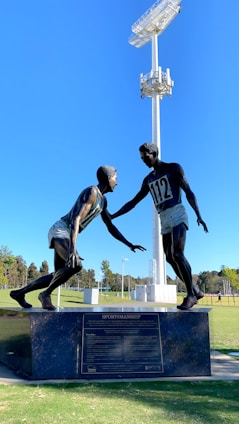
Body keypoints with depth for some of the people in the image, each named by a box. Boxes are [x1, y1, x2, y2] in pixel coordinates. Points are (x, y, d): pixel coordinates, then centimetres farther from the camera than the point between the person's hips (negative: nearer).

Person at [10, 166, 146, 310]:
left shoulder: (103, 200, 13)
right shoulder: (91, 192, -17)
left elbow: (111, 227, 18)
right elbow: (76, 219, -30)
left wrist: (129, 244, 12)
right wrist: (73, 248, -41)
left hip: (65, 235, 10)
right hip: (60, 230, -10)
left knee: (59, 275, 13)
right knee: (76, 265, -31)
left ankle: (20, 292, 25)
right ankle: (46, 294, -9)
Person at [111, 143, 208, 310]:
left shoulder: (174, 168, 4)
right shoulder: (148, 180, 19)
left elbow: (189, 192, -3)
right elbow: (133, 202, 20)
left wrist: (198, 215, -16)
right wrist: (113, 216, 12)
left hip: (177, 215, -6)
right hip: (164, 221, 6)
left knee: (177, 254, -20)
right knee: (171, 258, 2)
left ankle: (191, 294, -11)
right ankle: (196, 291, 13)